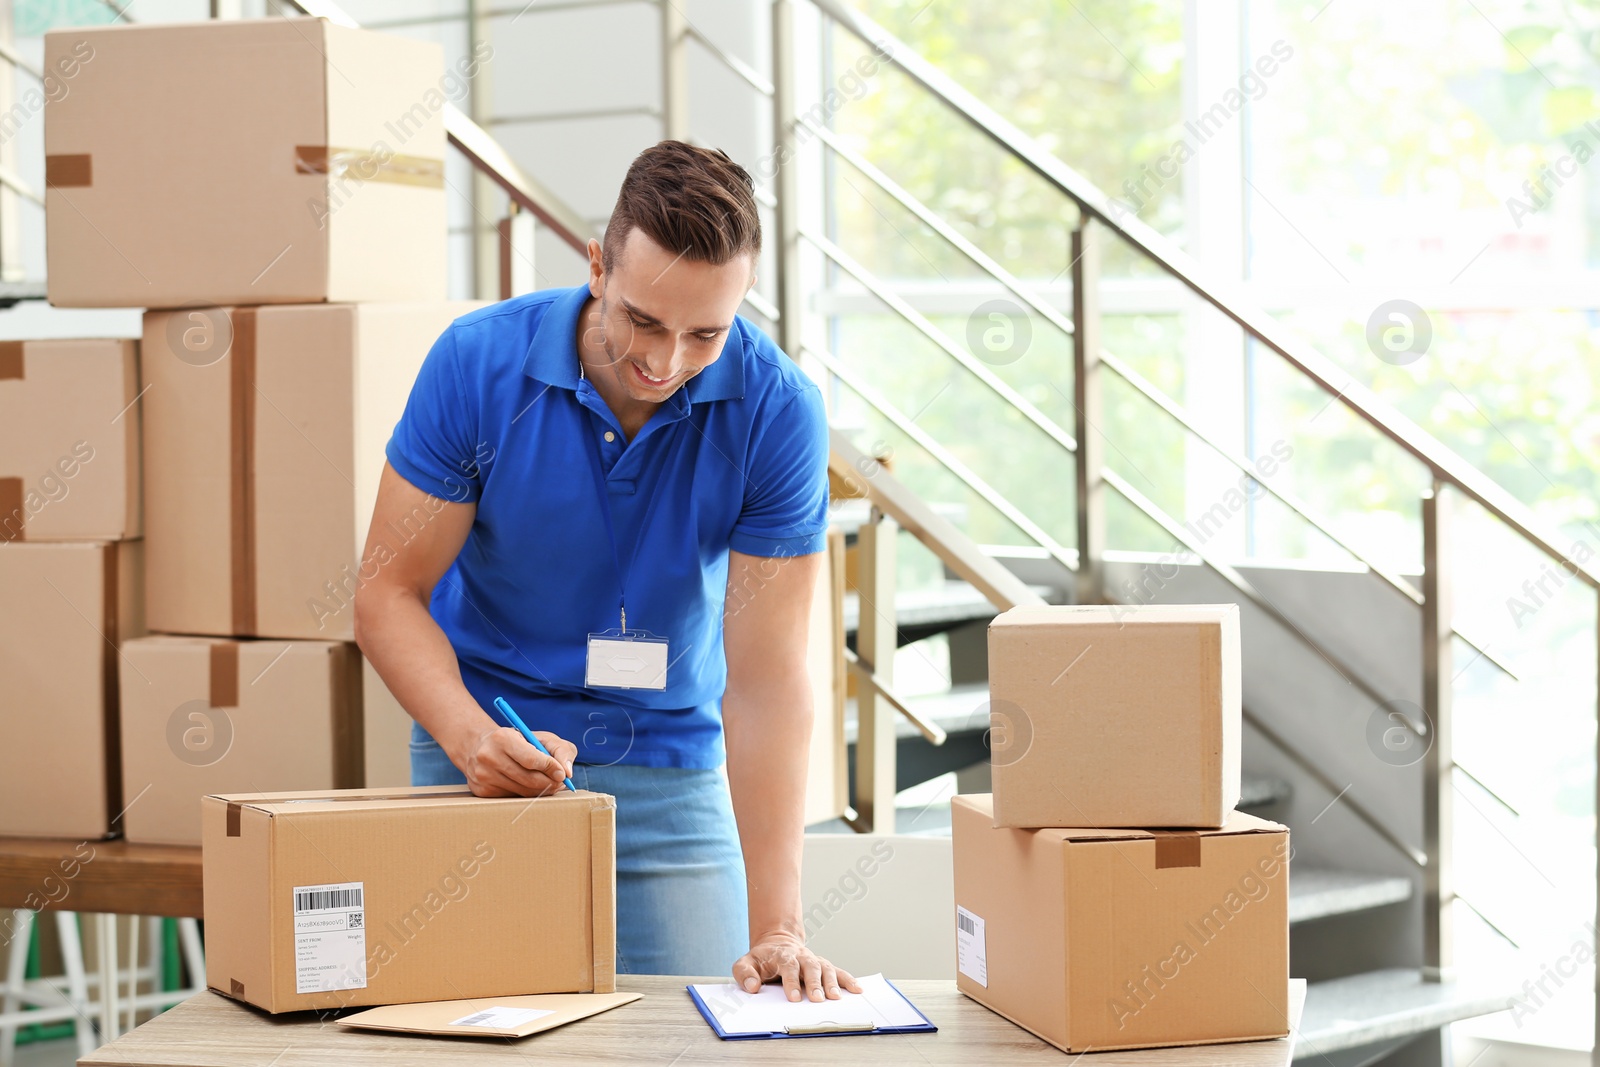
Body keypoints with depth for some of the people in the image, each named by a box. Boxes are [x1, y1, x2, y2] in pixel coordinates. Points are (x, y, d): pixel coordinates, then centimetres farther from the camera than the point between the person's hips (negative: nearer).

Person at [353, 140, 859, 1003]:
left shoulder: (778, 411, -19)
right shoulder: (478, 363, -18)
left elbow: (765, 675, -19)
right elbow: (390, 591, -12)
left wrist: (777, 926, -25)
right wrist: (471, 737, -32)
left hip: (672, 771, 1)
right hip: (487, 750, 0)